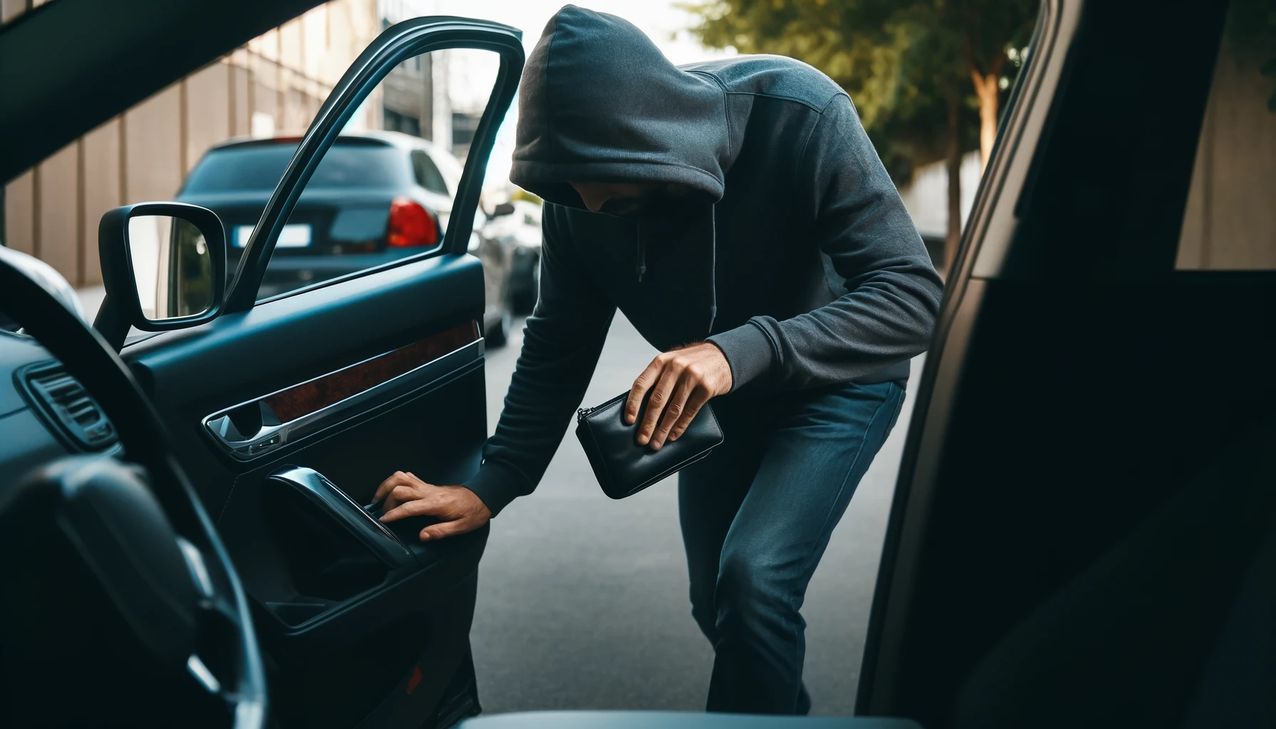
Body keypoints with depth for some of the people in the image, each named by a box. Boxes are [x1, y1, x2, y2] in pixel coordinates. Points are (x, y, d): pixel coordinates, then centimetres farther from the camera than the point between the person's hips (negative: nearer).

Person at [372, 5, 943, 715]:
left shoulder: (800, 116, -33)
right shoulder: (580, 192, -20)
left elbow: (913, 295, -36)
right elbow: (559, 350, -8)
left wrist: (743, 351, -49)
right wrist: (492, 486, -16)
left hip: (838, 378, -4)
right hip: (716, 395, 5)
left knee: (753, 577, -23)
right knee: (720, 603, 12)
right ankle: (783, 707, 42)